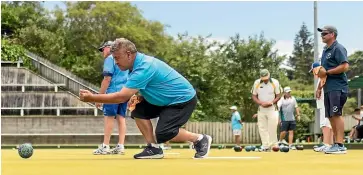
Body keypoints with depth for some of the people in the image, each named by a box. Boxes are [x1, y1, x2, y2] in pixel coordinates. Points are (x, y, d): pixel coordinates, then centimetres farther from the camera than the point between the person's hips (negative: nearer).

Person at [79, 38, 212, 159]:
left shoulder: (143, 69, -29)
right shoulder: (139, 62, 0)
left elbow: (122, 97, -31)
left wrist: (92, 97, -27)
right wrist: (139, 96, -5)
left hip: (184, 99, -10)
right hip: (168, 99, 10)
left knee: (163, 134, -19)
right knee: (138, 112, 0)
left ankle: (200, 139, 0)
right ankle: (154, 148, 1)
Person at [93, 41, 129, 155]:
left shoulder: (110, 58, -3)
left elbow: (107, 78, -13)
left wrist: (100, 96, -13)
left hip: (114, 91, -8)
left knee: (109, 117, -6)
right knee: (121, 117, 6)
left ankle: (105, 147, -9)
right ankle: (120, 146, 1)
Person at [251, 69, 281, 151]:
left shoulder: (275, 82, -6)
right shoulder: (257, 83, -2)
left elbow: (278, 96, 0)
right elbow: (254, 96, 4)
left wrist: (272, 102, -17)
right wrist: (261, 103, -13)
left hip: (272, 108, -3)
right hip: (261, 109, 3)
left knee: (272, 128, -8)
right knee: (262, 128, 3)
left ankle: (273, 145, -2)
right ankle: (265, 146, 9)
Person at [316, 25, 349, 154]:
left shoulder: (338, 48, -7)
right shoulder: (326, 50, 21)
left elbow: (345, 66, -19)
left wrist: (327, 72, -17)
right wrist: (319, 87, 22)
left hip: (337, 87, -9)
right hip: (328, 89, 9)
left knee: (336, 114, -13)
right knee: (331, 116, 9)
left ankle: (340, 146, -14)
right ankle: (336, 144, 14)